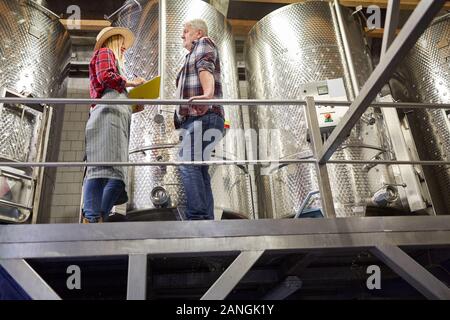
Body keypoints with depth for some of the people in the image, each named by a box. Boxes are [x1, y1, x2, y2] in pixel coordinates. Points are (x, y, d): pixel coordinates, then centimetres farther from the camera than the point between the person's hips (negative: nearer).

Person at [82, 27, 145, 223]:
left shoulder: (113, 61, 41)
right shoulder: (105, 53, 18)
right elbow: (106, 76, -4)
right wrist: (131, 83, 7)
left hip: (118, 116, 9)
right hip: (109, 113, -9)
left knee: (116, 173, -5)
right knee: (103, 166, -23)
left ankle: (99, 220, -14)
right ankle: (91, 219, -33)